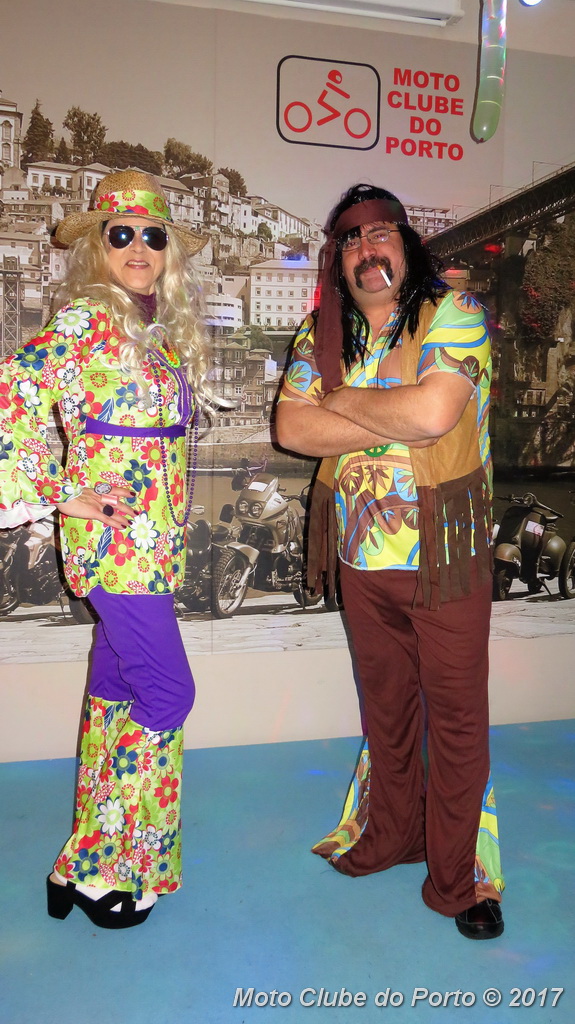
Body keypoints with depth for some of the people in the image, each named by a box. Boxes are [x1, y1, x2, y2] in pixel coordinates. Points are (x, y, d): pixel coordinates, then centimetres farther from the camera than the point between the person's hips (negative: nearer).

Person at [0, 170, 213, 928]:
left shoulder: (168, 330, 12)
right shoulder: (84, 323, -11)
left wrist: (172, 531, 13)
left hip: (156, 535, 7)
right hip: (113, 533, -7)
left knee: (117, 688, 13)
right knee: (167, 693, -4)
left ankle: (93, 859, 30)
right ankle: (104, 869, 15)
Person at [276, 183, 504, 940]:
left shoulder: (454, 312, -7)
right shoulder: (322, 332, 8)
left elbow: (433, 410, -24)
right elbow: (291, 428, -5)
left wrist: (340, 400, -8)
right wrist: (398, 422, -13)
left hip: (446, 555, -3)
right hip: (364, 557, 4)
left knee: (458, 716, 6)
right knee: (386, 707, 18)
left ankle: (456, 877, 24)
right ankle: (390, 836, 39)